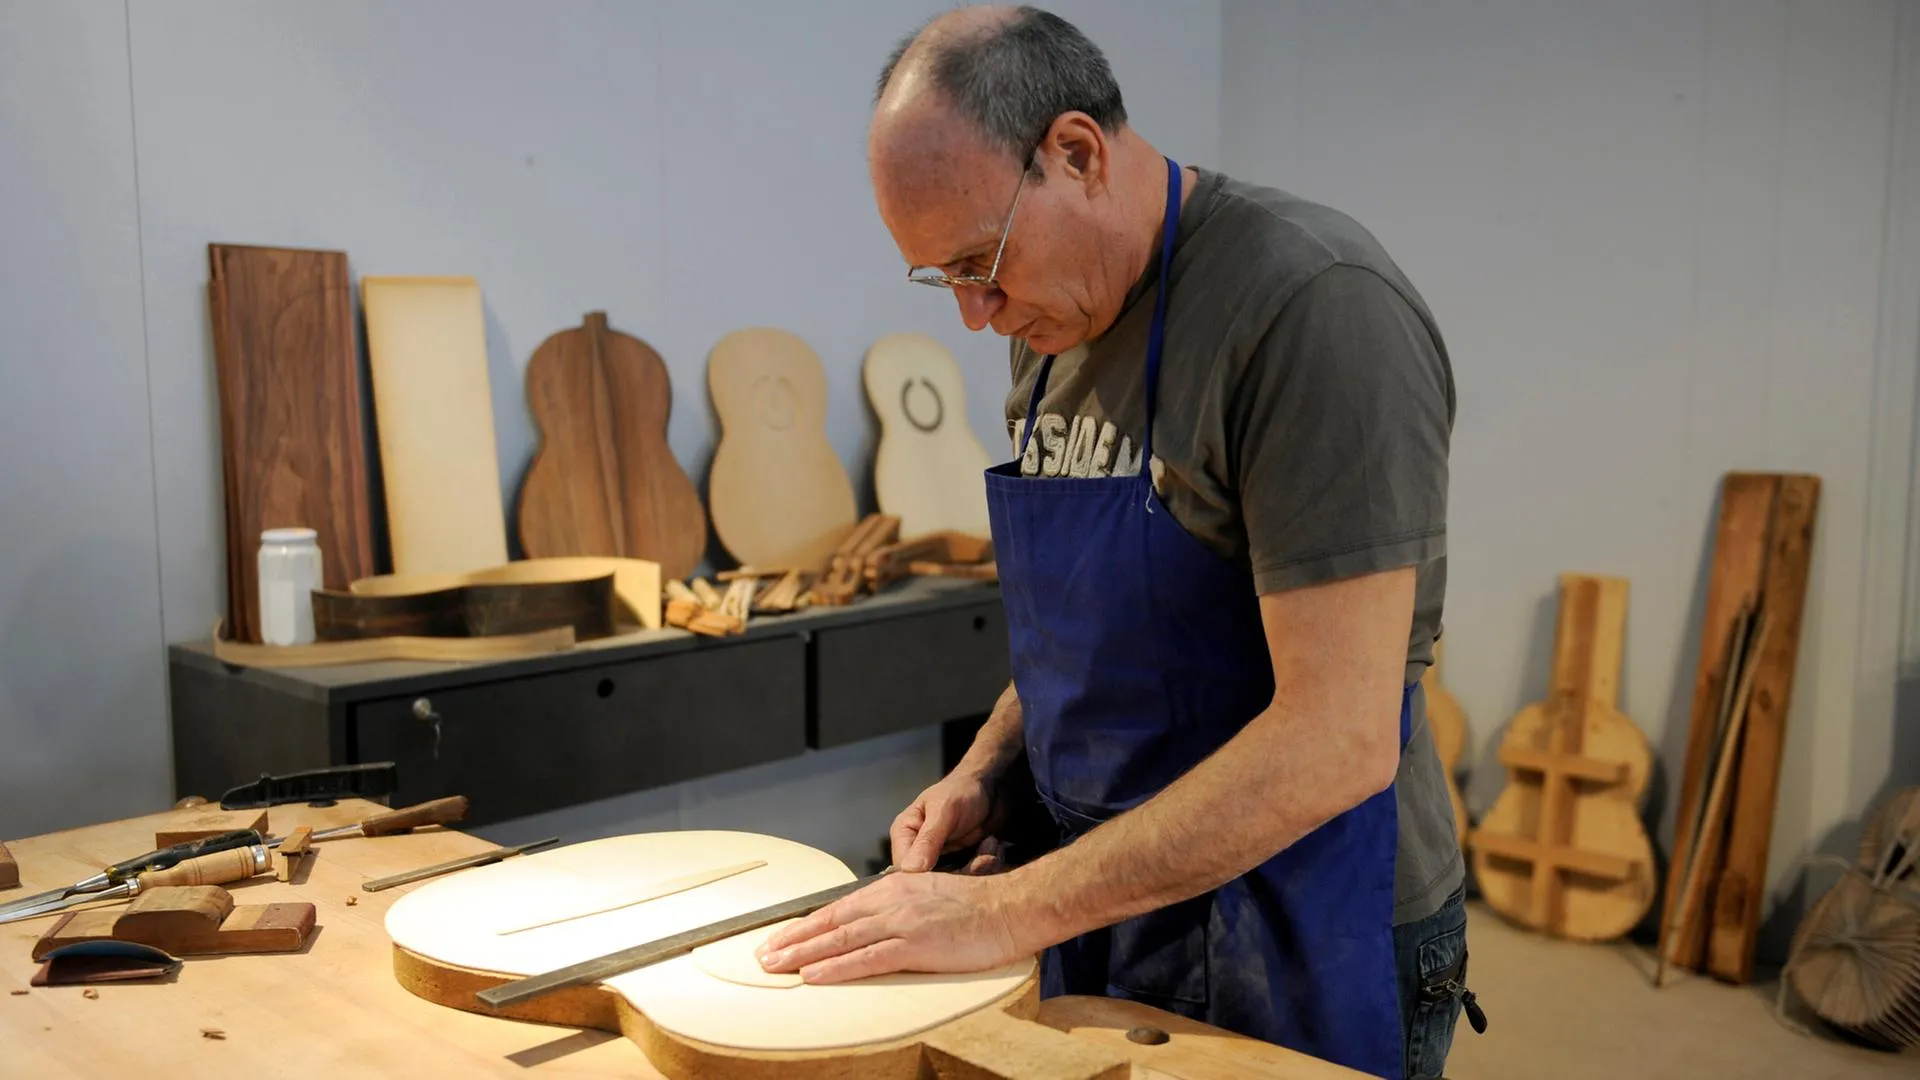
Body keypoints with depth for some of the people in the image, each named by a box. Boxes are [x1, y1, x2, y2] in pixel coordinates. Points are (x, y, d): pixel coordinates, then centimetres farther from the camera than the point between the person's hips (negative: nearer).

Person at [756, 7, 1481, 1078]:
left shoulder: (1316, 306, -22)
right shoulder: (1057, 322, 3)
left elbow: (1336, 739, -27)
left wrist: (1010, 911, -25)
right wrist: (987, 771, -1)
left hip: (1302, 940, -7)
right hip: (1115, 899, 7)